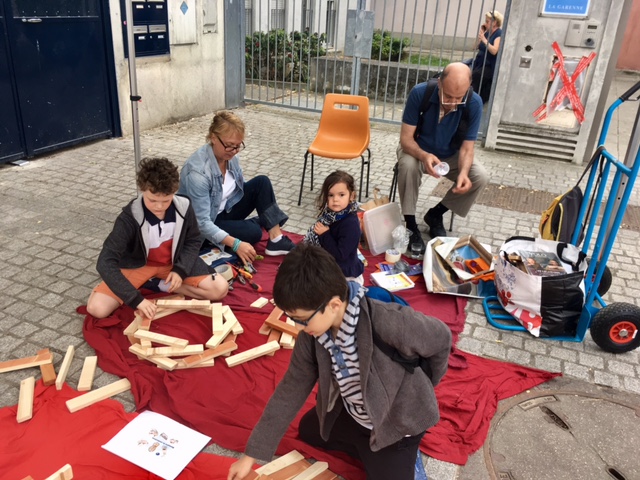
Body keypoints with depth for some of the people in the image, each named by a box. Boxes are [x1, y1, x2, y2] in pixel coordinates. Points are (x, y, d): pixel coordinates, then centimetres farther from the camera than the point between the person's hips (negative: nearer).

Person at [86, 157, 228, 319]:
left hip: (175, 262, 3)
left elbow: (193, 241, -1)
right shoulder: (129, 218, -29)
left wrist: (180, 270, -18)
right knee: (96, 308, -21)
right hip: (137, 264, -2)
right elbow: (105, 262, -32)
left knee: (220, 289, -16)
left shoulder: (184, 208, -20)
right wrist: (136, 299, -39)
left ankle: (163, 286, -1)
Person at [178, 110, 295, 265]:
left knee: (261, 183, -11)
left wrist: (267, 218, -6)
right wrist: (235, 244, -39)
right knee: (252, 232, -30)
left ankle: (276, 240, -13)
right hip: (203, 228, -8)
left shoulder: (230, 156, -9)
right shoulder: (197, 172, -32)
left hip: (225, 209, 8)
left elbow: (241, 187, 6)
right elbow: (201, 223, -32)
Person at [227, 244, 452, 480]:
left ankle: (404, 454, 15)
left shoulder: (387, 322, -40)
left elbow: (441, 339, -21)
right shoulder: (312, 332, -19)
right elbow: (292, 388, -8)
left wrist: (420, 390, -3)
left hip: (396, 422, -6)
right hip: (351, 414, 6)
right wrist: (252, 453, -6)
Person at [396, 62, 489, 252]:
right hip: (417, 151, -2)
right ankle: (410, 224, -16)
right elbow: (406, 138, -24)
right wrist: (424, 156, -45)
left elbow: (466, 148, -17)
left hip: (451, 156, 3)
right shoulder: (420, 93, -27)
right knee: (408, 165, -36)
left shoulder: (474, 104, -22)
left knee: (480, 177, -20)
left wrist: (463, 173, -38)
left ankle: (435, 214, 2)